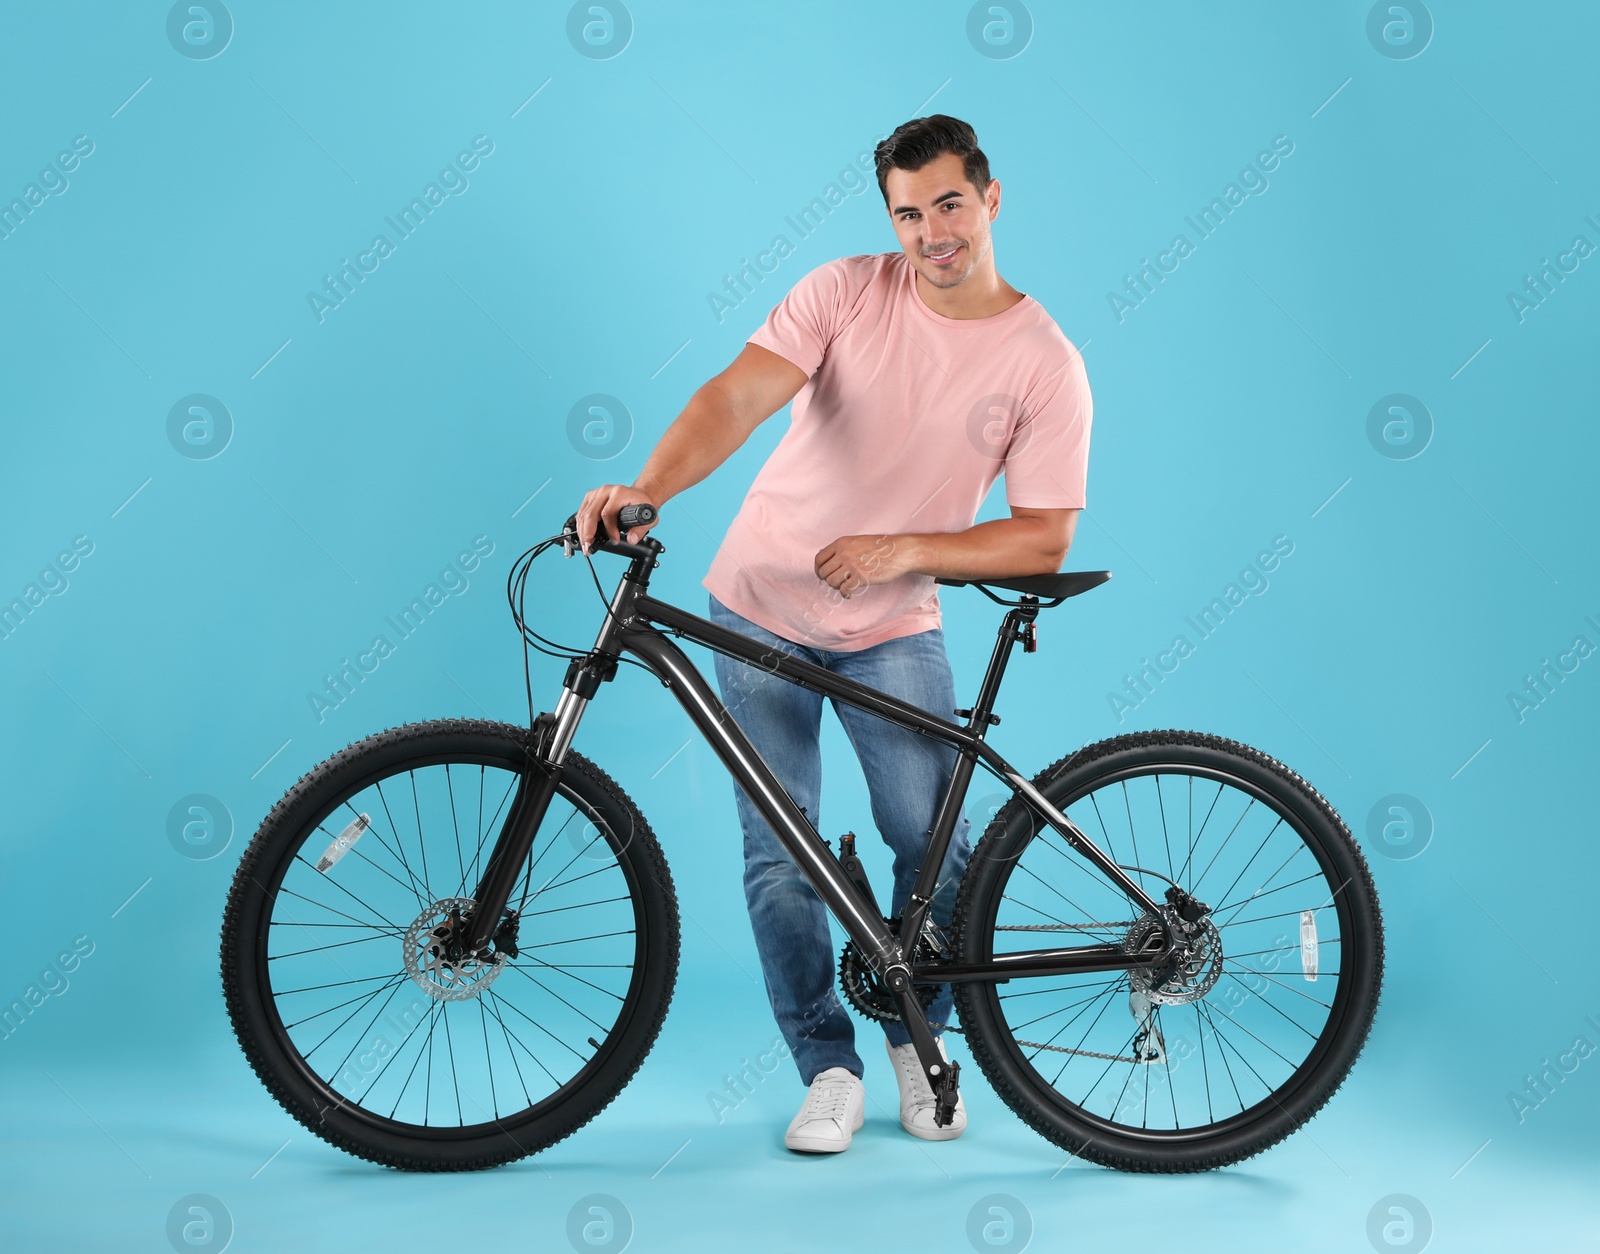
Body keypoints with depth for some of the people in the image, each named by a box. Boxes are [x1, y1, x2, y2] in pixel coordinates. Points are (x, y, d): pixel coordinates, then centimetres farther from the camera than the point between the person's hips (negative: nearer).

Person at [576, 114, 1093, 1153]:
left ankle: (916, 1038, 23)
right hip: (764, 609, 1)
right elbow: (738, 394, -21)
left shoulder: (1045, 363, -9)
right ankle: (829, 1069, 18)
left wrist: (904, 549, -21)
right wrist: (648, 488, -39)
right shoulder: (847, 292, -8)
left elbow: (1045, 538, -10)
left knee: (937, 848, -5)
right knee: (780, 859, 1)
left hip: (895, 628, 0)